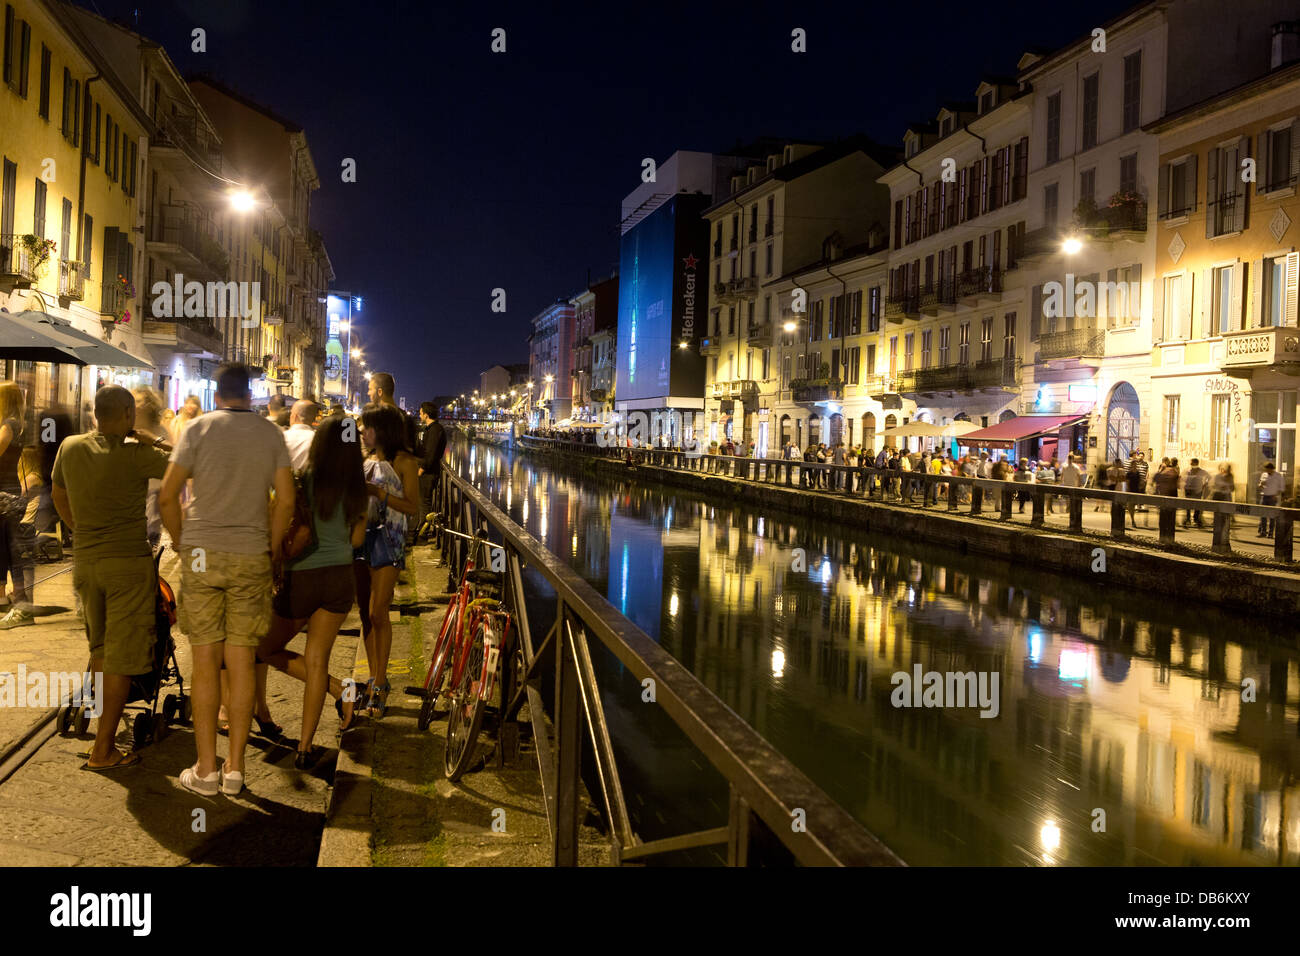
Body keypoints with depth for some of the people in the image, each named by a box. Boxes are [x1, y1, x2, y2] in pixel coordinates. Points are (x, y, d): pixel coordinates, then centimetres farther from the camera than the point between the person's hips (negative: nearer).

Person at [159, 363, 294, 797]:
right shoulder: (271, 434, 4)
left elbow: (167, 495, -4)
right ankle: (234, 768, 11)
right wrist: (271, 550, 10)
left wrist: (180, 543, 9)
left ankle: (206, 769, 9)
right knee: (241, 663, 5)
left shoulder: (198, 429, 0)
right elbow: (285, 501, 0)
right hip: (251, 556, 1)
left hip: (201, 553, -1)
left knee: (205, 662, 4)